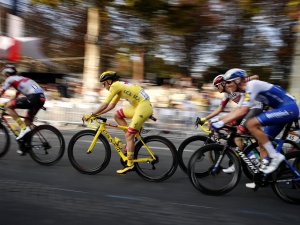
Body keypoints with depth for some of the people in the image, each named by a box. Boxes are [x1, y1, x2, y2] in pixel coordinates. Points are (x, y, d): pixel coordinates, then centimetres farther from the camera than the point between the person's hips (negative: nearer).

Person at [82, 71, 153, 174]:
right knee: (117, 115, 13)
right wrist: (97, 114, 19)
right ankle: (131, 139, 14)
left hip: (144, 106, -9)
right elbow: (111, 105, 24)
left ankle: (130, 164, 0)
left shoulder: (115, 85, -7)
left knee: (128, 135, -7)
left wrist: (91, 114, -3)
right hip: (139, 105, 9)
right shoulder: (120, 86, 20)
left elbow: (105, 105, -10)